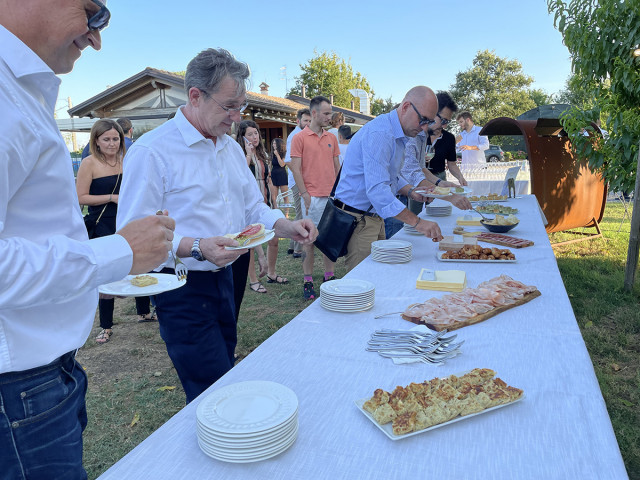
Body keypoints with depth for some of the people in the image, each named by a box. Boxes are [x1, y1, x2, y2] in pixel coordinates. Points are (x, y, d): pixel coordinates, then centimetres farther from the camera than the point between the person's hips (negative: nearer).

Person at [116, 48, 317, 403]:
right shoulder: (152, 151, -17)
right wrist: (197, 248, -33)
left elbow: (252, 206, 15)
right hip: (182, 290, -8)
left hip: (224, 279, 8)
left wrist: (285, 226, -5)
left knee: (225, 372, 21)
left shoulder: (231, 148, 10)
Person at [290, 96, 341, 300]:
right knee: (310, 240, 1)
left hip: (332, 196, 5)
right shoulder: (300, 138, -3)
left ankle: (329, 276, 22)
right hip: (312, 198, -5)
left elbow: (337, 167, 15)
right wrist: (305, 194, -12)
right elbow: (295, 169, -6)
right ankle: (308, 282, 10)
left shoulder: (332, 138, 12)